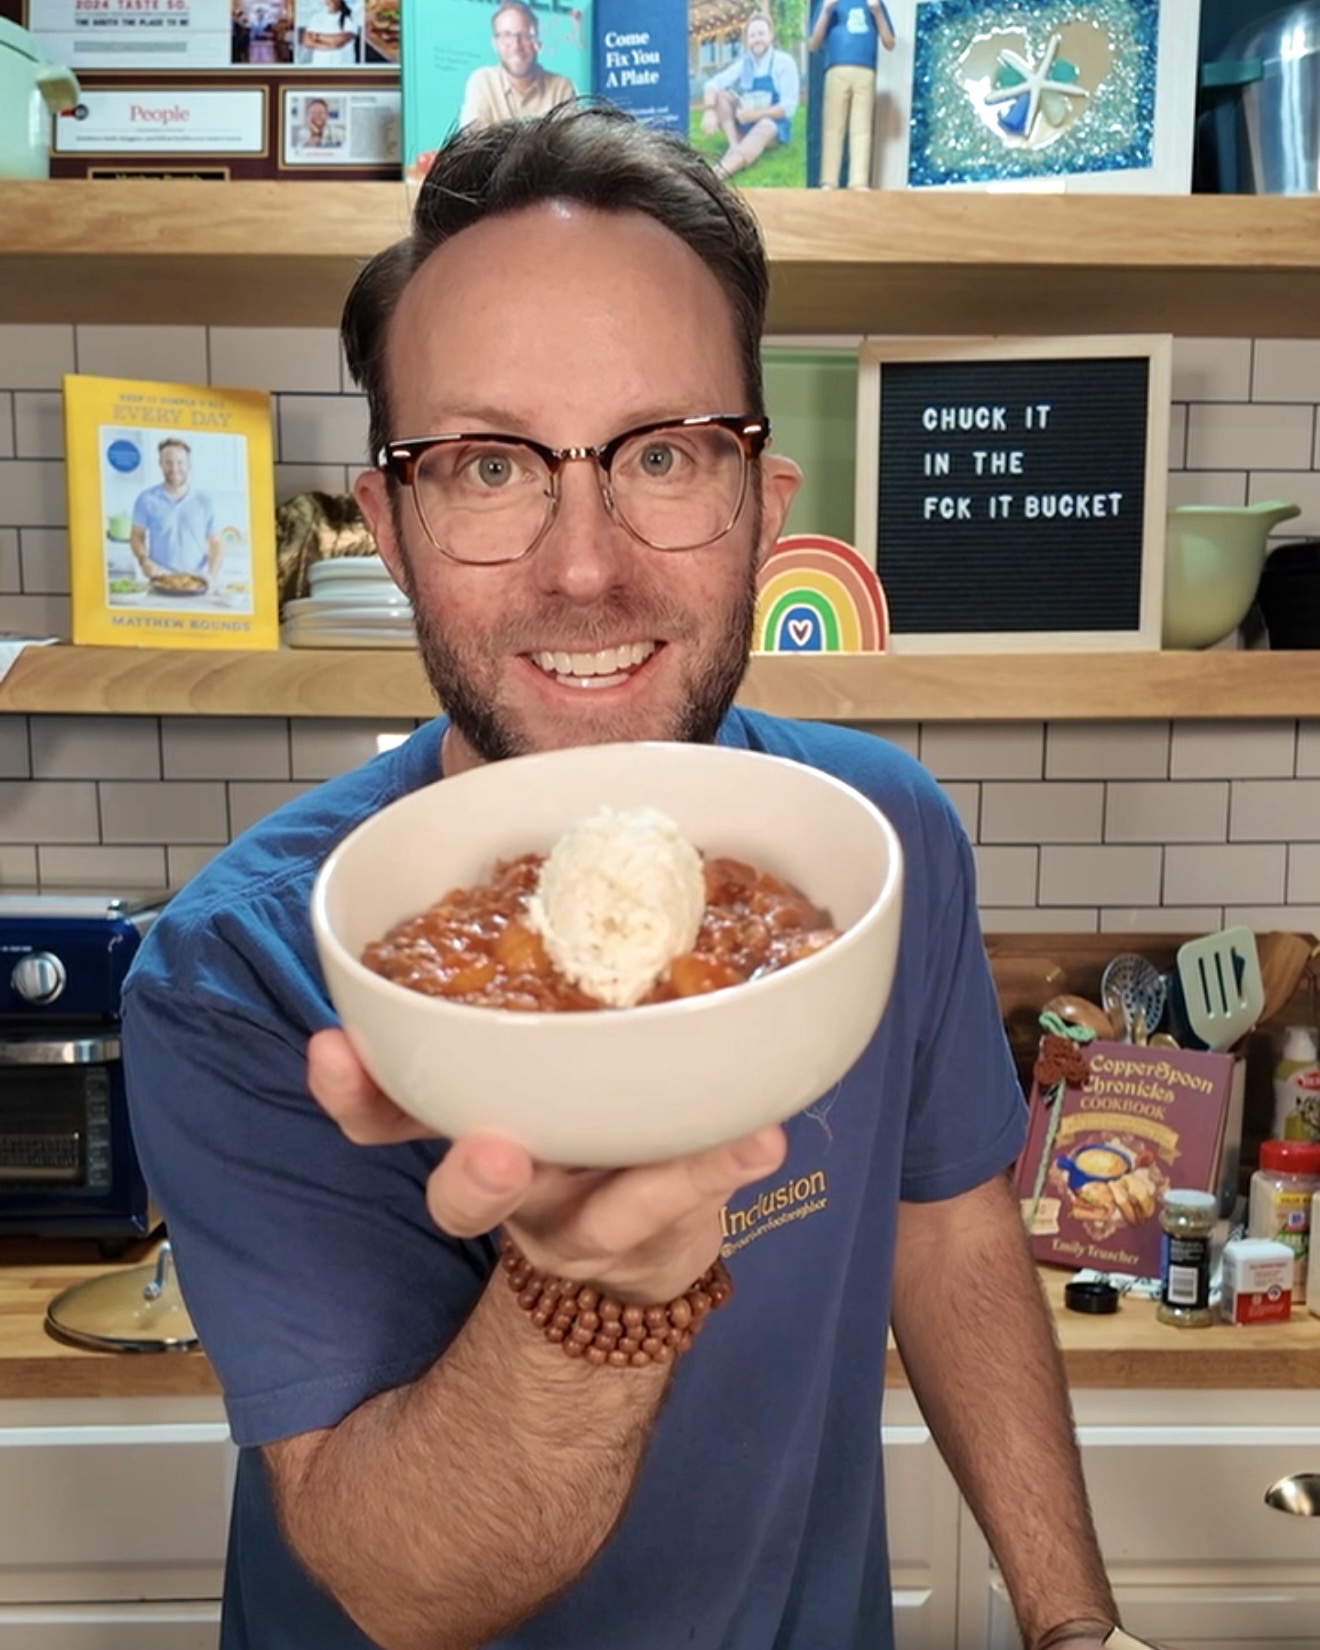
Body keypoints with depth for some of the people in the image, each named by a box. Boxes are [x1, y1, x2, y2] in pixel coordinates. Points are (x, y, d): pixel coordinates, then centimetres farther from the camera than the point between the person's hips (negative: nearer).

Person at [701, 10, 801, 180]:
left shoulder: (784, 62, -7)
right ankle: (735, 146, -31)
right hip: (744, 124, 5)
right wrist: (709, 112, -29)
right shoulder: (743, 63, 3)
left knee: (764, 127, -40)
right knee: (718, 94, -12)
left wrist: (756, 114, -26)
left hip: (774, 125, -5)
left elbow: (788, 106, -14)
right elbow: (712, 84, -8)